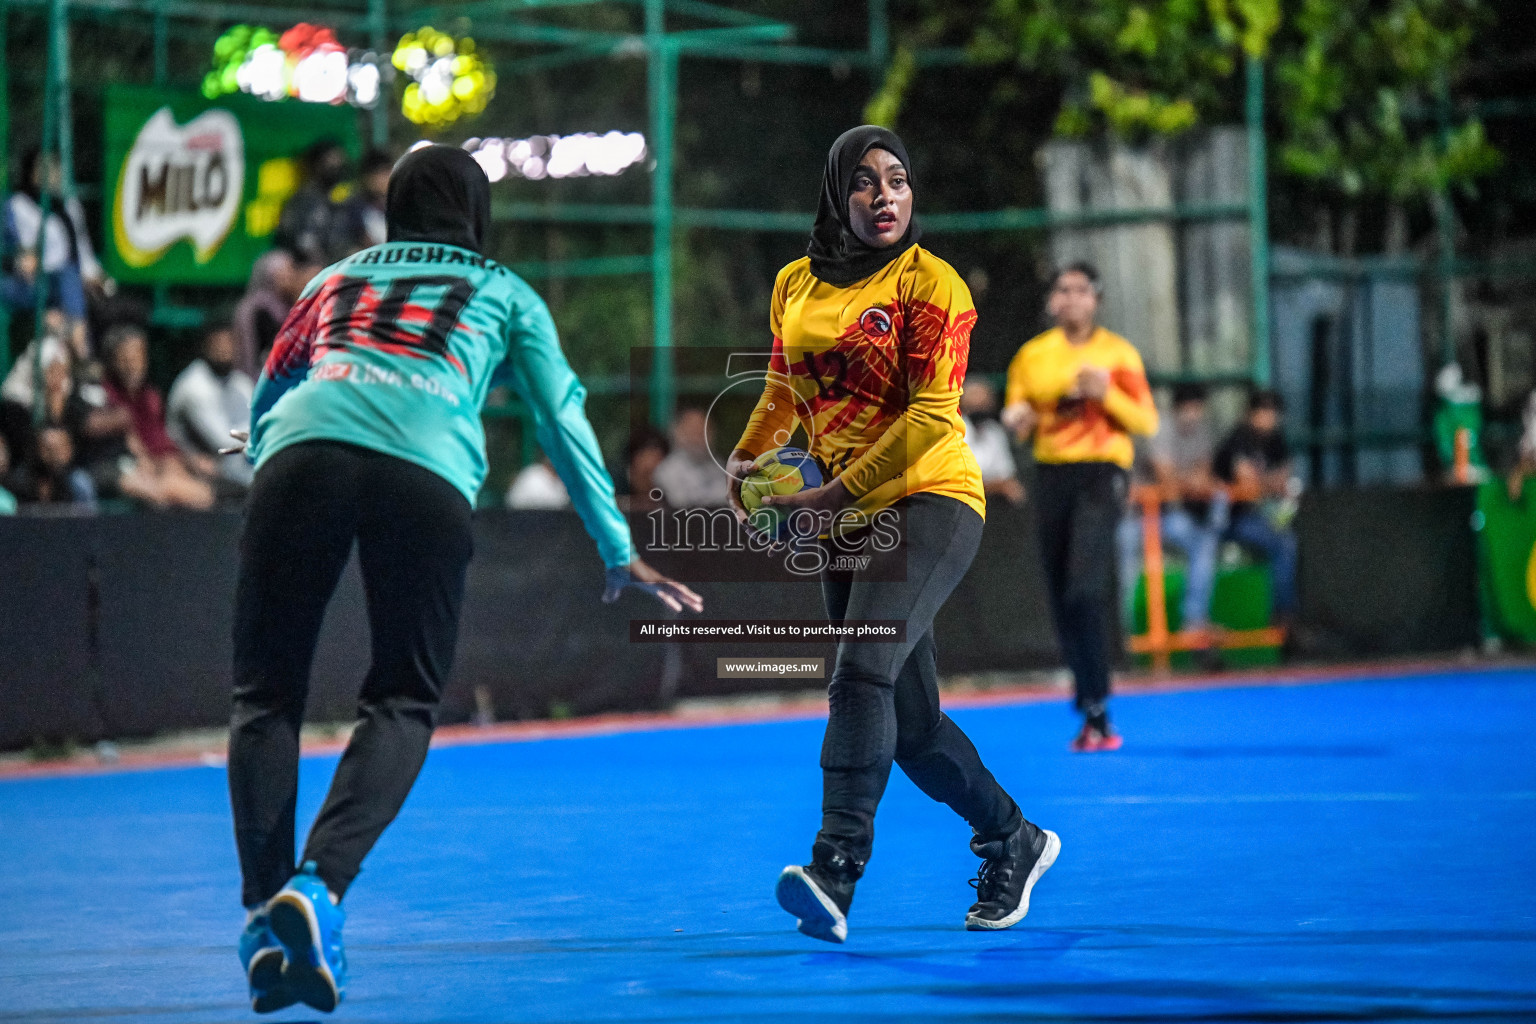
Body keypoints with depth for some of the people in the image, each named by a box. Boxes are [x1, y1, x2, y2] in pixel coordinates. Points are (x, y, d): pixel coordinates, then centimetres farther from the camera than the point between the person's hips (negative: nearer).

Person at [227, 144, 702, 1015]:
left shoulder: (337, 278, 36)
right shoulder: (506, 293, 30)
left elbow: (264, 401, 37)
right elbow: (563, 420, 25)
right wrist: (620, 554, 27)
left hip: (303, 451, 2)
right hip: (425, 469, -1)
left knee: (267, 692, 7)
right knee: (404, 703, 6)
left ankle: (264, 907, -9)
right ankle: (321, 884, -18)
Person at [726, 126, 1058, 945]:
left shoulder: (931, 283, -8)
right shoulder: (796, 284, 10)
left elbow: (931, 415, -14)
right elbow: (784, 387, 24)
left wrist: (833, 494, -18)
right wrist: (748, 457, 6)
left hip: (930, 498, -6)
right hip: (849, 520, 6)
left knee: (861, 673, -25)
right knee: (910, 722, 8)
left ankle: (835, 873, -33)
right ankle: (1011, 843, 28)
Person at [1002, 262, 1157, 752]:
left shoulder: (1118, 354, 3)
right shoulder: (1031, 356, 12)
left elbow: (1146, 421, 2)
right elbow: (1018, 417, 15)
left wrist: (1107, 395, -15)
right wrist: (1018, 420, -9)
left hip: (1102, 472, -4)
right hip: (1052, 474, 4)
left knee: (1084, 590, -20)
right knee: (1062, 597, 2)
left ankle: (1096, 711, -16)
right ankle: (1091, 714, 13)